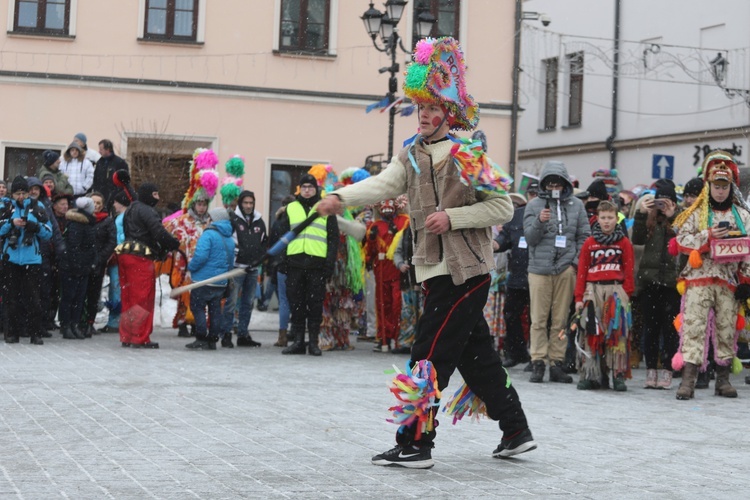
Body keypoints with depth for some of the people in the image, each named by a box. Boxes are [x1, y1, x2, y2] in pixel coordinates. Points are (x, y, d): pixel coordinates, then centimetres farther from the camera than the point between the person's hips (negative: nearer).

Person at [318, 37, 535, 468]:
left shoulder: (470, 153, -7)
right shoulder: (412, 155, 10)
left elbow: (503, 207, -8)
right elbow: (382, 185, -7)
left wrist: (452, 216, -18)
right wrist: (342, 197, -25)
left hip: (466, 270, -7)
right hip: (438, 269, 7)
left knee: (430, 356, -8)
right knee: (476, 355, 14)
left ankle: (415, 444, -2)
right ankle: (516, 432, 26)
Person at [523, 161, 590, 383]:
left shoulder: (576, 205, 9)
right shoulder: (534, 205, 4)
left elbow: (584, 236, 11)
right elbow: (530, 238, 0)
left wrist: (576, 261, 0)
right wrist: (539, 221, -18)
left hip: (566, 269, 1)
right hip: (539, 268, -1)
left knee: (561, 319, 5)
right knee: (539, 319, -1)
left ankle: (556, 363, 9)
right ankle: (538, 362, 2)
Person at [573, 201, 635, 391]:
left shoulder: (624, 243, 6)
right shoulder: (589, 243, 8)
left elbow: (629, 271, 4)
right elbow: (582, 271, 7)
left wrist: (627, 295, -3)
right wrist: (579, 297, 2)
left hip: (616, 290, -1)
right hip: (593, 290, 1)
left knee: (618, 332, -5)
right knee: (591, 333, -1)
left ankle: (619, 375, -2)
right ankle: (590, 374, 3)